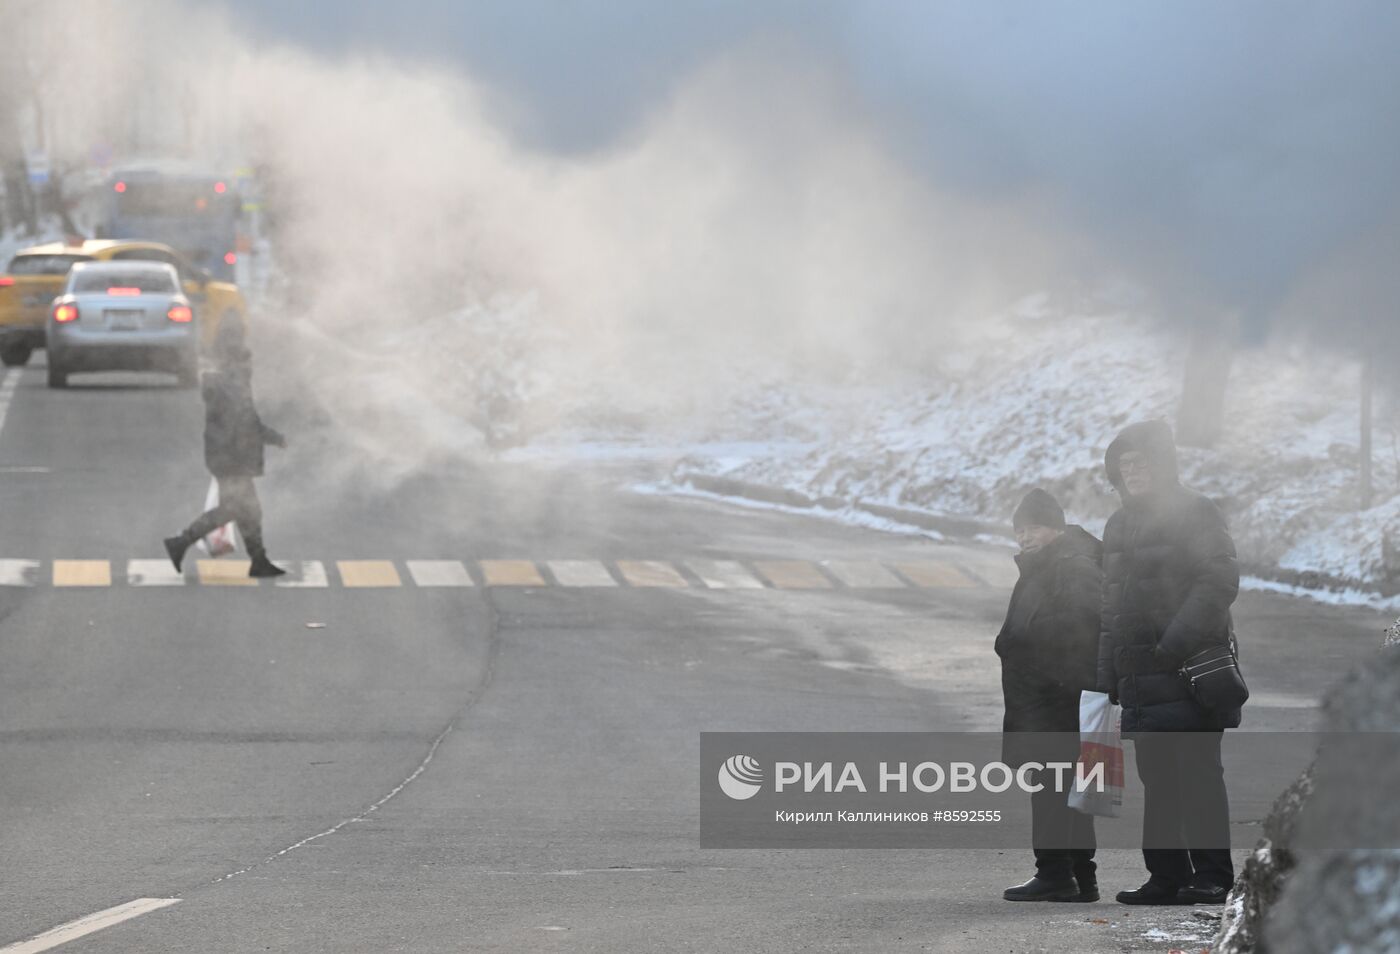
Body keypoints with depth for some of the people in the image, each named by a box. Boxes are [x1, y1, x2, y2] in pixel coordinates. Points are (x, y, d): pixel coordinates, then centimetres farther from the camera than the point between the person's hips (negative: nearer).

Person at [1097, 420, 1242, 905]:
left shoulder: (1194, 512, -3)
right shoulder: (1120, 526, 21)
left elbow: (1219, 580, -13)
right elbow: (1112, 605, 24)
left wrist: (1177, 641, -22)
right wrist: (1107, 674, 17)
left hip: (1188, 668, -7)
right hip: (1139, 675, 7)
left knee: (1197, 772, -9)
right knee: (1157, 778, 6)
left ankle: (1212, 875, -9)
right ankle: (1167, 877, 8)